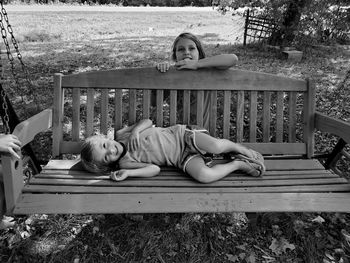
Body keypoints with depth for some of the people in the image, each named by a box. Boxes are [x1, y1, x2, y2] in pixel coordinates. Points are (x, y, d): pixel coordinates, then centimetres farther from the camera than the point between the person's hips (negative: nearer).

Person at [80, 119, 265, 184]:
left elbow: (147, 121, 6)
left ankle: (244, 151, 6)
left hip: (180, 135, 2)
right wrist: (127, 173, -22)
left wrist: (136, 130, -14)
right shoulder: (125, 163, -7)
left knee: (216, 146, -26)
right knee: (204, 176, -30)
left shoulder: (122, 134, 0)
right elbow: (155, 169, -12)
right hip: (181, 159, -2)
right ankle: (238, 164, -4)